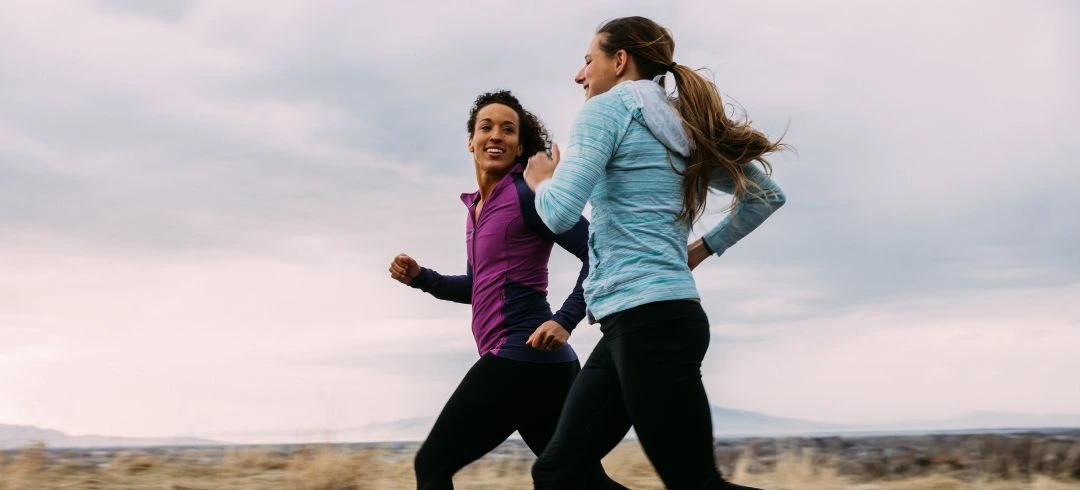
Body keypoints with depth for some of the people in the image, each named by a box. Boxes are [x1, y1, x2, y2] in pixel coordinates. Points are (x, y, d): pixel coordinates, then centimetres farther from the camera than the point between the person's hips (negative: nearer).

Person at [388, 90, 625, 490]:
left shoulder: (527, 195, -8)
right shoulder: (477, 208, 18)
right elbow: (478, 288, 30)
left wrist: (565, 320, -20)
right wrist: (419, 278, 16)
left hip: (521, 359, -9)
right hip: (538, 365, 9)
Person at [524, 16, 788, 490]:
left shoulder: (608, 108, -4)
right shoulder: (681, 130, 20)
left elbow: (560, 213, -15)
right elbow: (766, 195, 25)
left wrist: (541, 181, 6)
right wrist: (703, 248, 25)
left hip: (649, 322, -9)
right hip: (641, 324, 9)